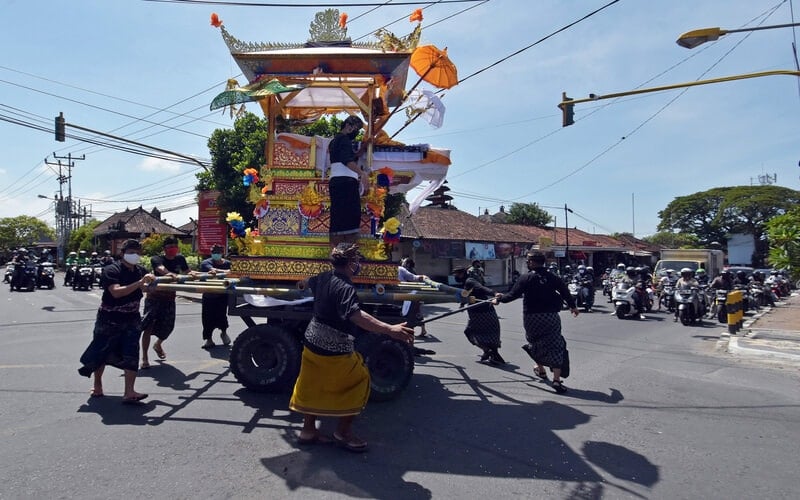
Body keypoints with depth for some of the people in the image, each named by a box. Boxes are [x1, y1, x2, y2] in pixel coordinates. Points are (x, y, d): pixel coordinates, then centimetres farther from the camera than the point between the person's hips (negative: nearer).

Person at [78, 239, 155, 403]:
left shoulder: (140, 271, 1)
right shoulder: (112, 270, -16)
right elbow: (116, 292, -31)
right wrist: (139, 283, -38)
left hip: (131, 320, 4)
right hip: (109, 320, -4)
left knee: (131, 354, -8)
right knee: (101, 353, 12)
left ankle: (129, 392, -7)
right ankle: (97, 386, 35)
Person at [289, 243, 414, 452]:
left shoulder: (324, 278, 2)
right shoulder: (345, 288, -25)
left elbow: (308, 282, 26)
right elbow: (356, 316, -41)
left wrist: (304, 283, 52)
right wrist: (390, 329, -49)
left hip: (312, 342, 8)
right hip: (334, 349, -8)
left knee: (312, 385, 19)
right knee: (358, 381, 8)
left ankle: (308, 430, 31)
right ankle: (343, 432, 14)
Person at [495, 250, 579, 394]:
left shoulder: (526, 278, -7)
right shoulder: (552, 277, 2)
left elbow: (513, 295, -8)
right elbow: (565, 292, 9)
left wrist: (500, 298, 10)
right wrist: (572, 306, 25)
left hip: (532, 317, -1)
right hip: (551, 316, 2)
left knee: (535, 343, 21)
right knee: (555, 347, 3)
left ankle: (541, 370, 37)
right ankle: (556, 380, -4)